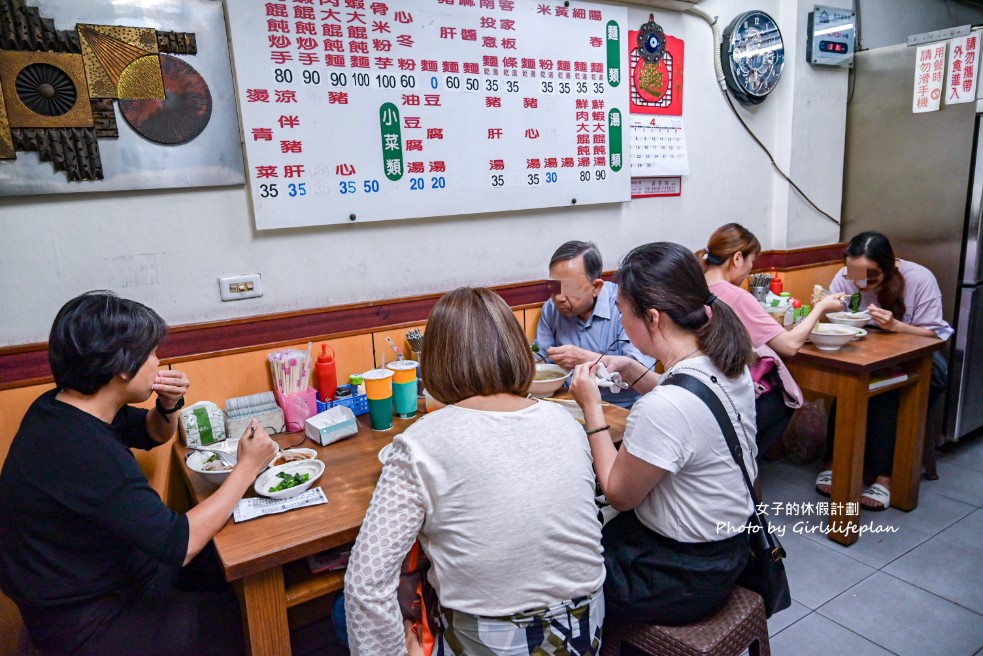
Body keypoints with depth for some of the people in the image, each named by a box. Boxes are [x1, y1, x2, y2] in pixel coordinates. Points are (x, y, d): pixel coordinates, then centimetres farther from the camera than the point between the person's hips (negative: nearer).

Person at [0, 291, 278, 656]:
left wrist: (170, 405, -10)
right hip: (86, 622, -9)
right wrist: (247, 467, -21)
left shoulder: (65, 406, -5)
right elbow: (180, 544, -32)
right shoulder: (81, 448, -35)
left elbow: (154, 434, 13)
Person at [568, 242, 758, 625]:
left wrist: (591, 407, -14)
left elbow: (618, 494, -18)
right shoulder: (729, 365, -9)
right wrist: (633, 370, 2)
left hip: (686, 575, -8)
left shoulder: (662, 409, -35)